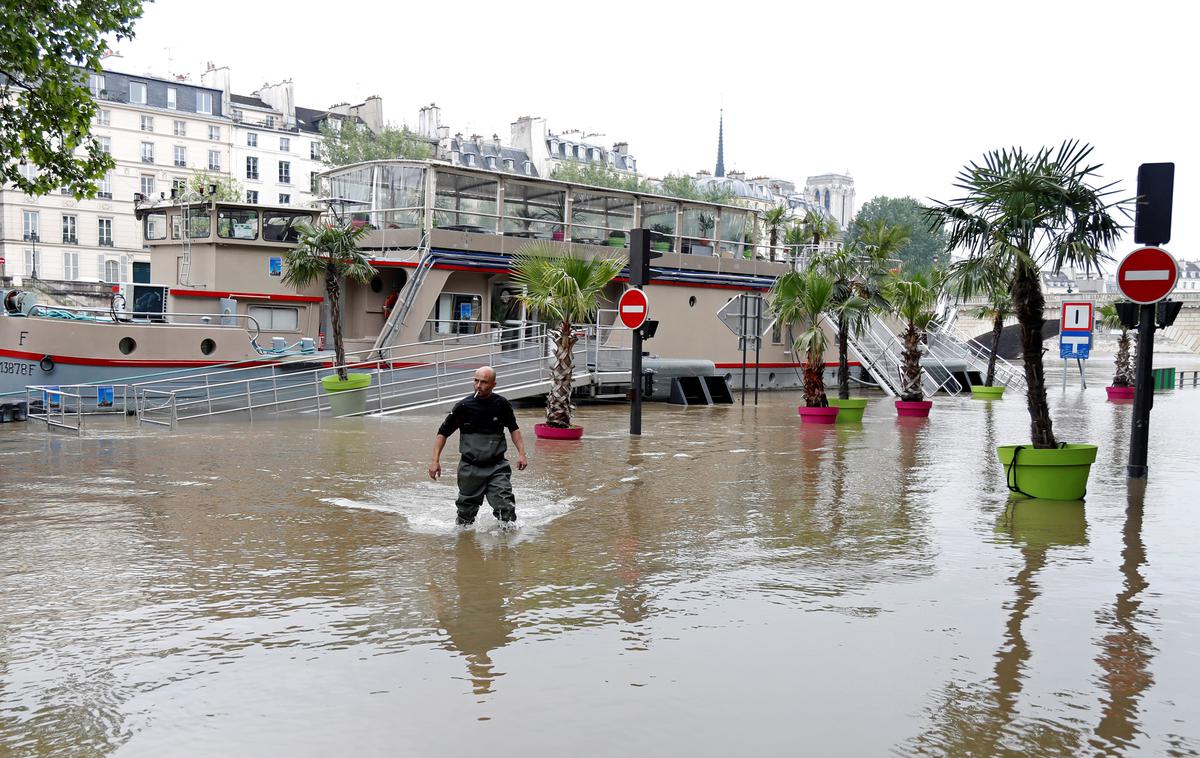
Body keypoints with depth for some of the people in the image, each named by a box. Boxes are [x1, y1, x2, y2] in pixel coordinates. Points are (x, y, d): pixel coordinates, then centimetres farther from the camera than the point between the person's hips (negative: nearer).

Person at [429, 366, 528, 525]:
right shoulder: (463, 406, -8)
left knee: (505, 507, -13)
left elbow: (513, 429, 15)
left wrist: (521, 453, 5)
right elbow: (443, 433, 1)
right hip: (470, 468, 0)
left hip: (497, 466, 0)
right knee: (466, 511, 11)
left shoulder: (502, 405, -3)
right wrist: (435, 461, -6)